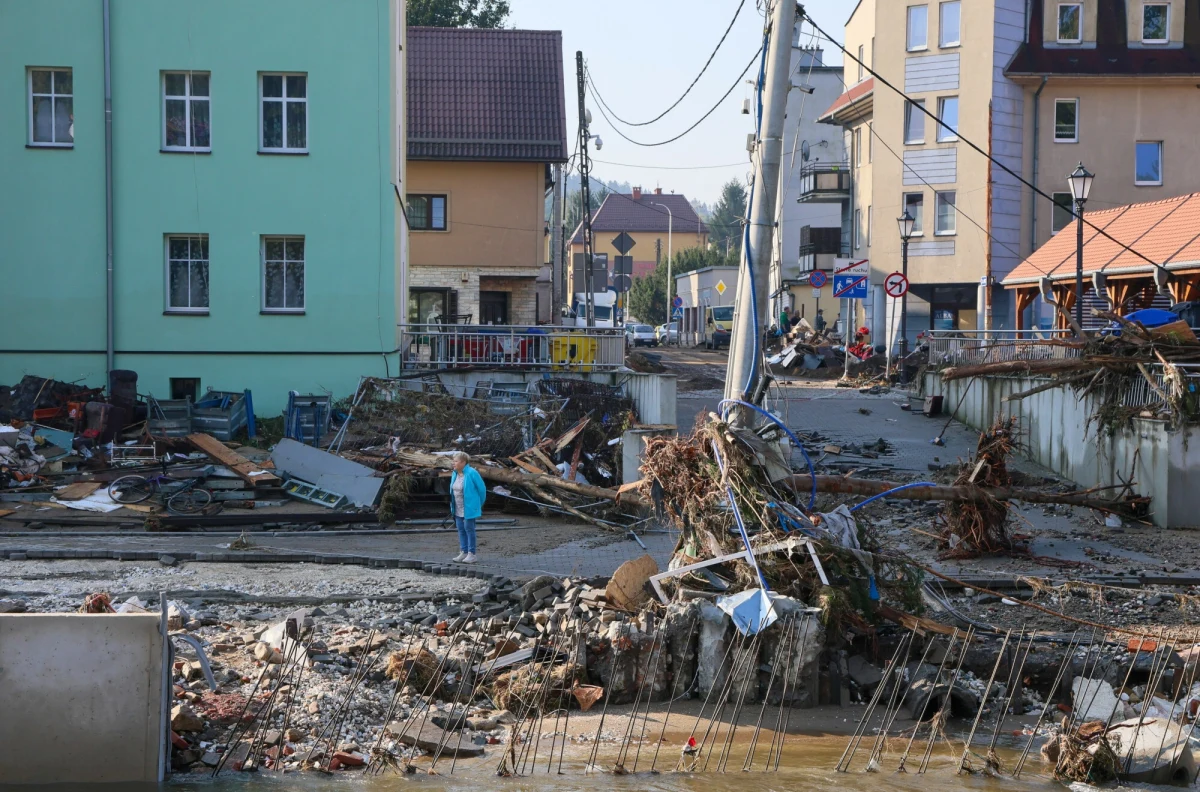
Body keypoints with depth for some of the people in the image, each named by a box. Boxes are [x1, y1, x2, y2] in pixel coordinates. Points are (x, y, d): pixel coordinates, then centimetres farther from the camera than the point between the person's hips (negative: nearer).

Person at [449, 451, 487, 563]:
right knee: (461, 529, 9)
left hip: (469, 508, -7)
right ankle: (463, 552, 16)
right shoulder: (455, 474, 4)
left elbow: (482, 489, -8)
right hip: (458, 508, 7)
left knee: (469, 529, -4)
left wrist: (478, 505, 2)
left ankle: (471, 554, 0)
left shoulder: (472, 473, -17)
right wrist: (452, 506, 18)